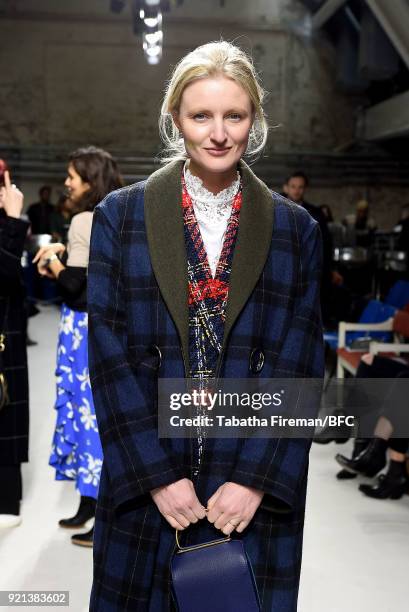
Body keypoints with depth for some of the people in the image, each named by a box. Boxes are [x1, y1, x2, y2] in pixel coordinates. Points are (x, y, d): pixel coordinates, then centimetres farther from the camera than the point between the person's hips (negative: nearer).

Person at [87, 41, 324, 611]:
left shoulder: (295, 228, 2)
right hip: (146, 483, 0)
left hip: (256, 488, 1)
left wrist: (257, 477, -10)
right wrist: (158, 474, -10)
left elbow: (300, 364, -1)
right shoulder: (121, 216, 0)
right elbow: (110, 354, -4)